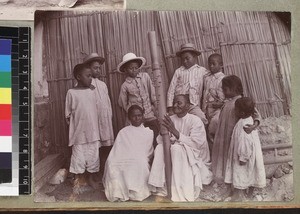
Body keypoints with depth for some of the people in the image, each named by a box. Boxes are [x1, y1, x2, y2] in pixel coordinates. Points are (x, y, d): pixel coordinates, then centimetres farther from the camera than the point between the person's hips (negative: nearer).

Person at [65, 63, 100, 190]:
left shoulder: (91, 92, 6)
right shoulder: (71, 93, -5)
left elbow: (94, 110, 11)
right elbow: (68, 114, -1)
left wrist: (96, 130, 10)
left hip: (93, 132, 4)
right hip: (79, 132, -3)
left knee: (93, 156, 9)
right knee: (79, 156, 4)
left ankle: (91, 179, 24)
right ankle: (79, 180, 18)